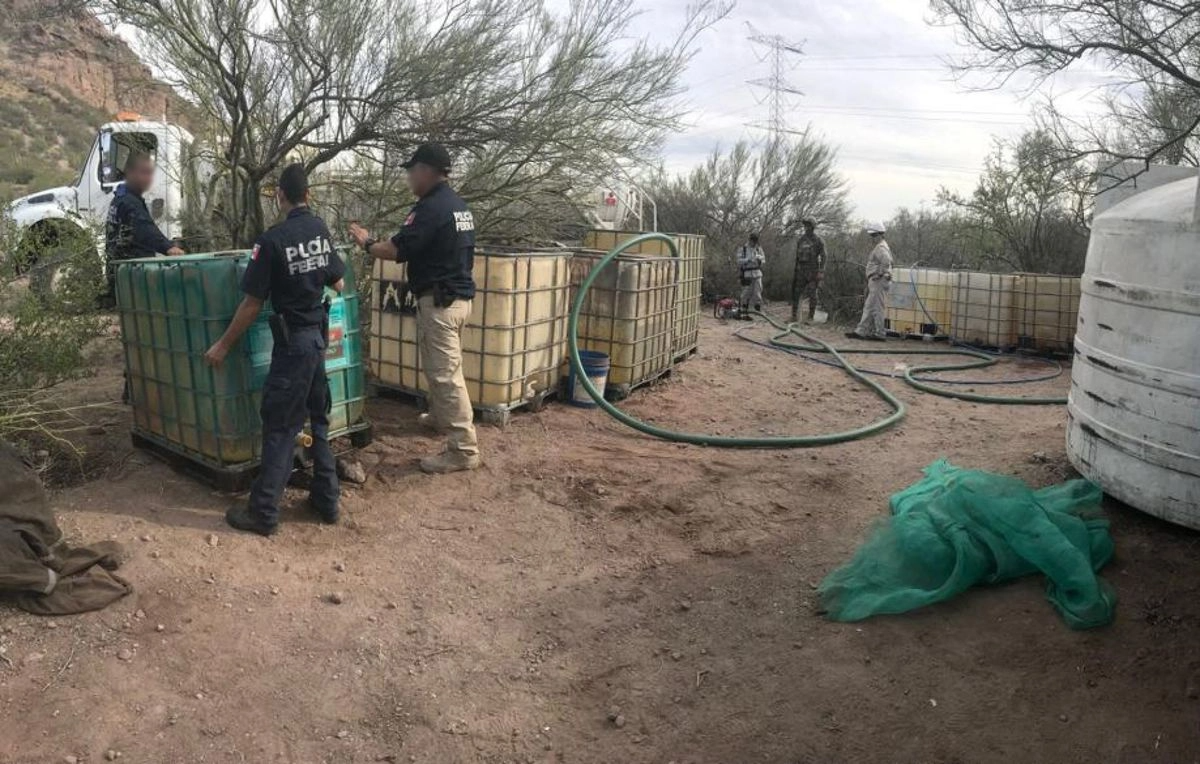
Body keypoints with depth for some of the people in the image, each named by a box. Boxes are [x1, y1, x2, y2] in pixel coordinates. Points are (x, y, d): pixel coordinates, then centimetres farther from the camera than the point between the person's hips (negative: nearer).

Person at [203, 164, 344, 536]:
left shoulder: (272, 240, -15)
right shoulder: (321, 230, 3)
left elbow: (252, 304, -13)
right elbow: (338, 284, 12)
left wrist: (223, 345, -2)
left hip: (293, 342, -6)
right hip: (319, 337, 6)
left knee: (280, 428, -1)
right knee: (318, 421, 15)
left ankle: (263, 512, 5)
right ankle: (326, 501, 21)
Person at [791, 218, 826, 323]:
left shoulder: (819, 241, -4)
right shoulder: (800, 239, 11)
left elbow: (823, 257, -7)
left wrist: (821, 272, -15)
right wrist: (795, 270, 13)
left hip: (813, 270, -5)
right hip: (801, 270, 5)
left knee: (812, 295, -3)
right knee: (796, 292, 2)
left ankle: (810, 317, 3)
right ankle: (794, 316, 8)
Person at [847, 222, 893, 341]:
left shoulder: (881, 248, -14)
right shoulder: (878, 247, 19)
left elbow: (886, 261, -32)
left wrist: (879, 274, -22)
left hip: (879, 281, -11)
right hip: (875, 282, 11)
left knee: (876, 308, -6)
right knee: (868, 307, 10)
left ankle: (880, 333, -2)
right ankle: (861, 331, 13)